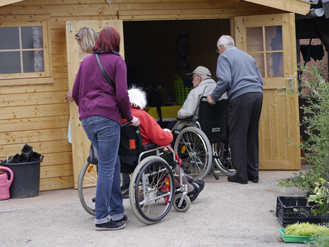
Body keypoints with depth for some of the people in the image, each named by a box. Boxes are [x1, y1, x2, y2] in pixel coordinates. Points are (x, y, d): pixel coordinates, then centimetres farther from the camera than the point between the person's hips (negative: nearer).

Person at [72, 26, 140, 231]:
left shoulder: (86, 61, 18)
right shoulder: (117, 61, 0)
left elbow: (75, 93, 19)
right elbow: (122, 94, -8)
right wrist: (130, 117, 3)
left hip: (86, 119, 7)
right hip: (107, 117, -7)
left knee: (113, 162, 15)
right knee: (107, 166, -3)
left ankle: (117, 212, 17)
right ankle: (101, 218, -1)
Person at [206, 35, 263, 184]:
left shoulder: (224, 57, 4)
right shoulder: (247, 56, 25)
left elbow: (225, 80, -12)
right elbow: (260, 80, 25)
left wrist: (213, 97, -3)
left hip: (241, 96, -7)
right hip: (257, 95, 7)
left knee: (237, 137, -1)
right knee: (252, 135, 12)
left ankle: (241, 175, -1)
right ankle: (253, 173, 15)